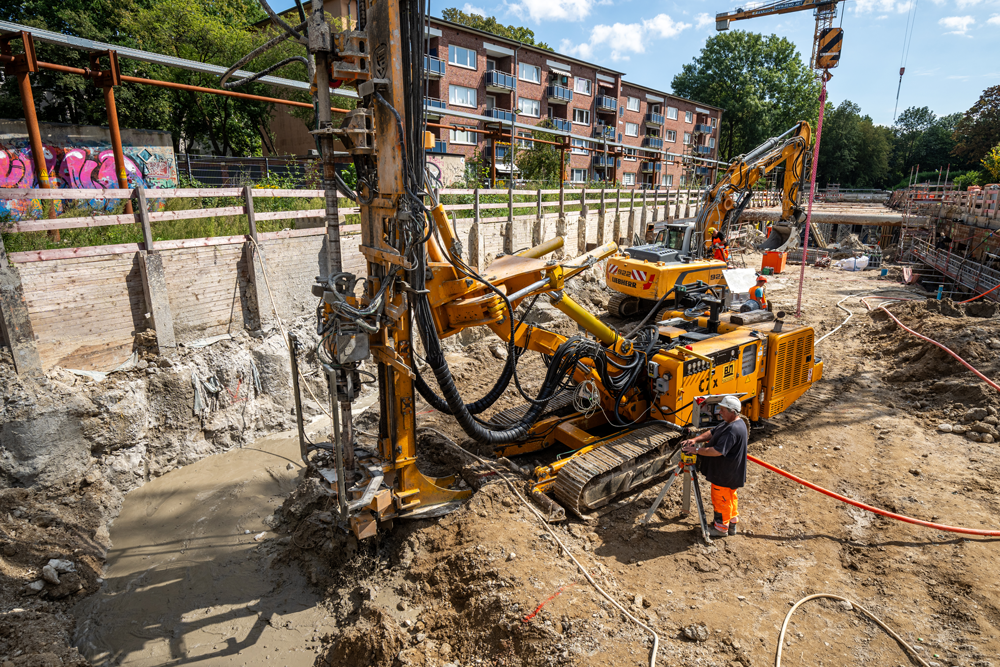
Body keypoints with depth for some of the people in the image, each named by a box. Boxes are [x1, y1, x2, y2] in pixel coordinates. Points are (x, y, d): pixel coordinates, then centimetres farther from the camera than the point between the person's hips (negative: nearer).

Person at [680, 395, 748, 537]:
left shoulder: (733, 430, -31)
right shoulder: (730, 423, 3)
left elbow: (718, 451, -34)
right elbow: (712, 433, 7)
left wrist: (697, 450, -26)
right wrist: (695, 439, -8)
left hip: (725, 474, -10)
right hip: (730, 472, 10)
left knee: (720, 499, 7)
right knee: (730, 497, 23)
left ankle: (721, 528, 23)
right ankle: (732, 523, 38)